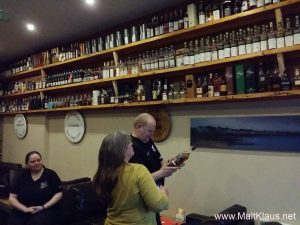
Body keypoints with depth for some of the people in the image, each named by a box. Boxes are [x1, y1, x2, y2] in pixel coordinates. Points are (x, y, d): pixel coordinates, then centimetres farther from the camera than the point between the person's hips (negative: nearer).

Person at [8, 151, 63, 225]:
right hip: (23, 211, 3)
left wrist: (43, 207, -12)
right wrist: (25, 209, -9)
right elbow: (12, 198, 7)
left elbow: (58, 194, 0)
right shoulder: (22, 177, 11)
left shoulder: (51, 174, 2)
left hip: (46, 210, -3)